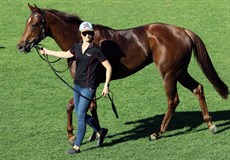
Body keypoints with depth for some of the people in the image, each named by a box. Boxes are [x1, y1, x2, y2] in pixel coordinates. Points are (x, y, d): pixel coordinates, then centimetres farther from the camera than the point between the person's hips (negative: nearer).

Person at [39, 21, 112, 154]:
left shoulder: (96, 51, -14)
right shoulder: (77, 47, 5)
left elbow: (108, 67, -11)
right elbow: (66, 54, 23)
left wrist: (106, 86, -14)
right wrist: (48, 52, 29)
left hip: (88, 87, -7)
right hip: (77, 86, 7)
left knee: (80, 116, -6)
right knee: (81, 115, 15)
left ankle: (77, 147, 2)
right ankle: (100, 131, 36)